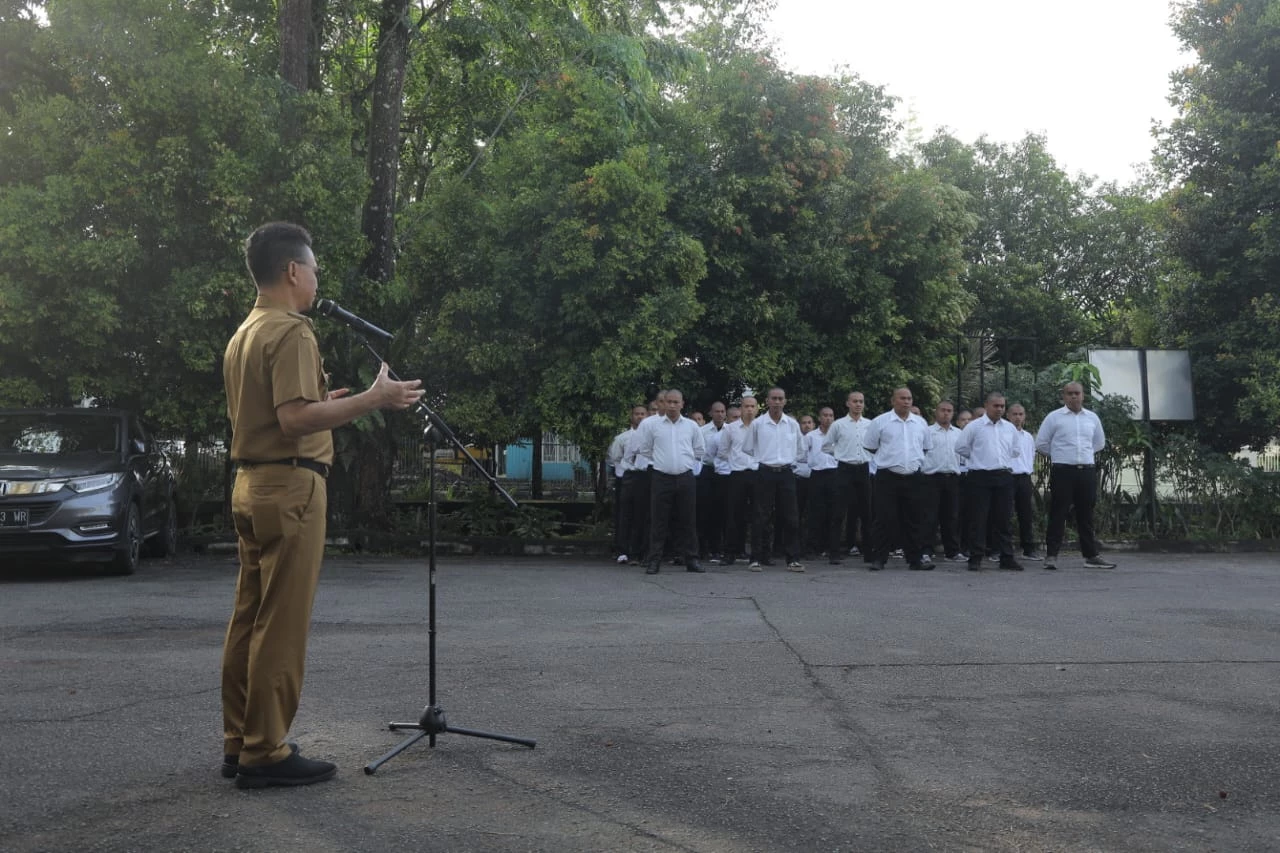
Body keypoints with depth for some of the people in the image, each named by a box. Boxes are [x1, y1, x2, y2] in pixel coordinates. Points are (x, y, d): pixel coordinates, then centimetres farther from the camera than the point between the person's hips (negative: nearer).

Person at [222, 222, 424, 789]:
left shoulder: (243, 334, 16)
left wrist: (324, 402, 26)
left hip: (250, 484, 10)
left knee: (249, 619, 12)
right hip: (290, 486, -10)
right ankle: (266, 753, -1)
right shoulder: (290, 332, -14)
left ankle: (239, 743, 19)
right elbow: (295, 418, -24)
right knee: (282, 627, -5)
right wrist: (373, 399, -20)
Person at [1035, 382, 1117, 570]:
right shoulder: (1054, 417, -1)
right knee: (1058, 514, -4)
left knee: (1086, 515, 9)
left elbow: (1100, 443, 25)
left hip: (1087, 471, 4)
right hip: (1062, 471, -4)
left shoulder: (1092, 418, 10)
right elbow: (1041, 443, 4)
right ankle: (1051, 555, 0)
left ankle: (1092, 555, 15)